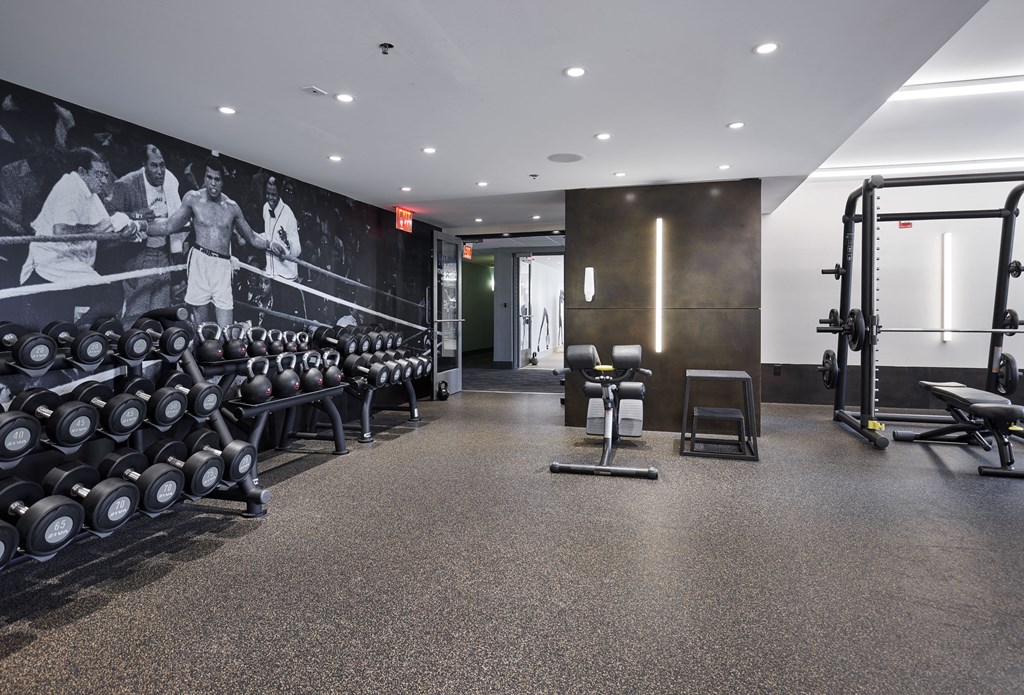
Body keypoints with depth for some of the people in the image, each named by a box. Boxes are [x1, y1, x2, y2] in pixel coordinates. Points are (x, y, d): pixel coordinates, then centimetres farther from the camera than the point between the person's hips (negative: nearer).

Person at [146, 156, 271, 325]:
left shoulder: (232, 207, 9)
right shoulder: (193, 198, 5)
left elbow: (252, 237, 19)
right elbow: (169, 226, 8)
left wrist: (271, 245, 10)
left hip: (223, 264, 0)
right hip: (200, 259, 0)